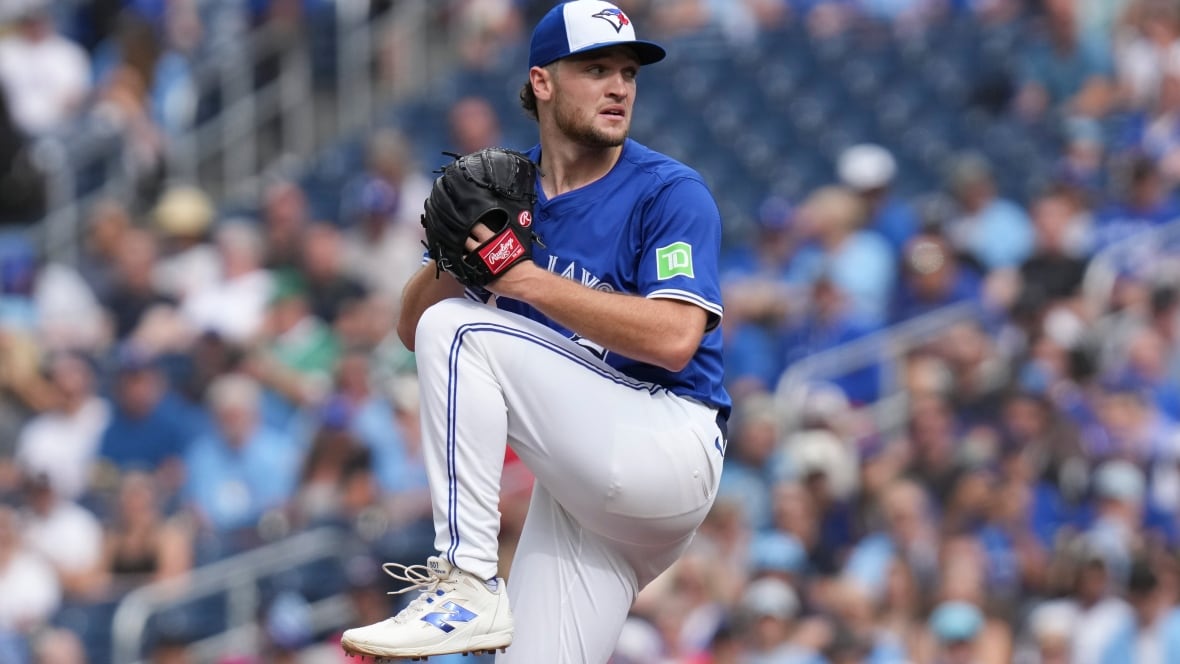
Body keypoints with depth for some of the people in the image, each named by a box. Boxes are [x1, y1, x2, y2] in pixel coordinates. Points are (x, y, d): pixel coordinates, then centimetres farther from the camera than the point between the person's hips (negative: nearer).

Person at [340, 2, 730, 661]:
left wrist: (526, 279, -21)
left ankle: (468, 584, -22)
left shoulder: (670, 193, -6)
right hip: (581, 485, 6)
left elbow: (674, 339, -21)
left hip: (670, 449, -6)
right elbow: (413, 328, 10)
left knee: (460, 330, -19)